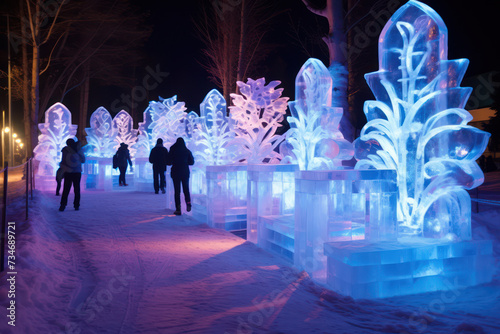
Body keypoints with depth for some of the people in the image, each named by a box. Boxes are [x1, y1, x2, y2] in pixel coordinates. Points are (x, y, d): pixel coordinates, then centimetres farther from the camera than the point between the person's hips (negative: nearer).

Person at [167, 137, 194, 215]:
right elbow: (192, 162, 3)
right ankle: (188, 203, -7)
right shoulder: (187, 151, -2)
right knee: (186, 189, 14)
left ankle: (178, 209, 1)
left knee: (177, 190, 3)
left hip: (175, 172, -1)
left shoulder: (172, 151, -5)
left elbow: (169, 163, -3)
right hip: (185, 172, 1)